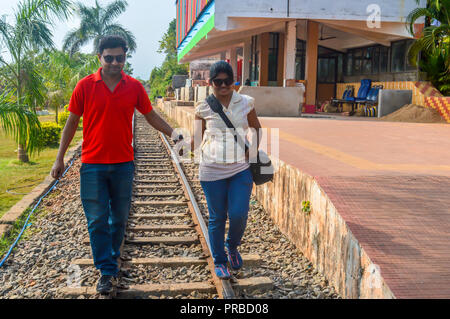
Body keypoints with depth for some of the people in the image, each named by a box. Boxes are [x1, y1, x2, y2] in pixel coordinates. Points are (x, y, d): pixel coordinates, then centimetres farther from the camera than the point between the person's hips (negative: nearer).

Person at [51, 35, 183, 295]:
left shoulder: (134, 87, 1)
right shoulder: (85, 86, -2)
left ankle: (112, 260, 32)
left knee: (119, 219, 12)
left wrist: (172, 132, -1)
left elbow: (151, 115, 12)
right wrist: (60, 158, 4)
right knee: (97, 220, -1)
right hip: (92, 165, -1)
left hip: (123, 164, 2)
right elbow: (72, 122, 4)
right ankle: (107, 272, 8)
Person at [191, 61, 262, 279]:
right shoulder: (204, 108, -2)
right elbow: (196, 139, 3)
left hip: (241, 169, 1)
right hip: (212, 170, -1)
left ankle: (232, 247, 28)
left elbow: (257, 128, 16)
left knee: (239, 214, -5)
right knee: (217, 218, 7)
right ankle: (219, 261, 26)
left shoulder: (246, 103, 2)